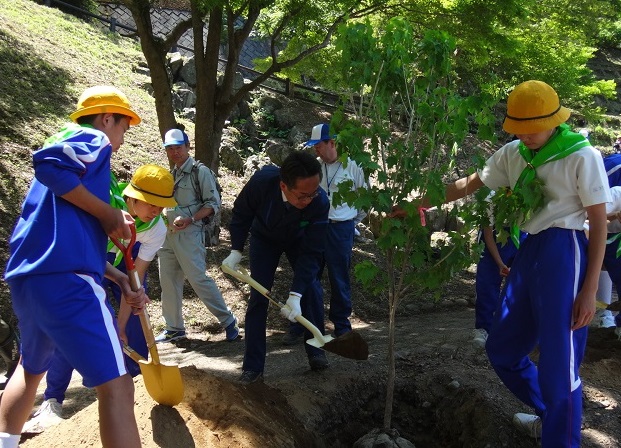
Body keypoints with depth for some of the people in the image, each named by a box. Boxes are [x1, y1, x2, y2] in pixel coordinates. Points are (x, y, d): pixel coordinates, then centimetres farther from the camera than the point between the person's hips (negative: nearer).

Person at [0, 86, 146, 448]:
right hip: (64, 280, -10)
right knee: (116, 387, -12)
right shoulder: (94, 140, 3)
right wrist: (107, 213, -13)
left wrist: (119, 279, 22)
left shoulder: (75, 147, 28)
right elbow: (48, 163, -21)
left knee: (31, 368, 32)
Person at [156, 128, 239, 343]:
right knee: (168, 282, 9)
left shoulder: (200, 171, -5)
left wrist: (190, 219, -20)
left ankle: (228, 321, -1)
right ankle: (174, 328, 21)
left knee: (198, 279, -10)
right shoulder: (170, 175, 16)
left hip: (189, 234, -7)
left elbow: (213, 203, -10)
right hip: (167, 234, 8)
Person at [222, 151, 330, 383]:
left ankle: (316, 351, 11)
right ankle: (253, 367, -1)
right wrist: (236, 250, -22)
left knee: (311, 289, -10)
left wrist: (295, 295, -39)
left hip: (298, 240, 1)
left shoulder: (320, 202, -39)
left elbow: (311, 251, -34)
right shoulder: (261, 182, -40)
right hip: (264, 237, 0)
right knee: (258, 296, -6)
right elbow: (240, 214, -17)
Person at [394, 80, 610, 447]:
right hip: (529, 252, 7)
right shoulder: (513, 154, 7)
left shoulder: (582, 156, -10)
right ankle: (549, 416, 37)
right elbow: (468, 185, 17)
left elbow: (599, 223, -9)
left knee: (559, 362, -4)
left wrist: (590, 290, -13)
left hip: (563, 253, -7)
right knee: (502, 348, 15)